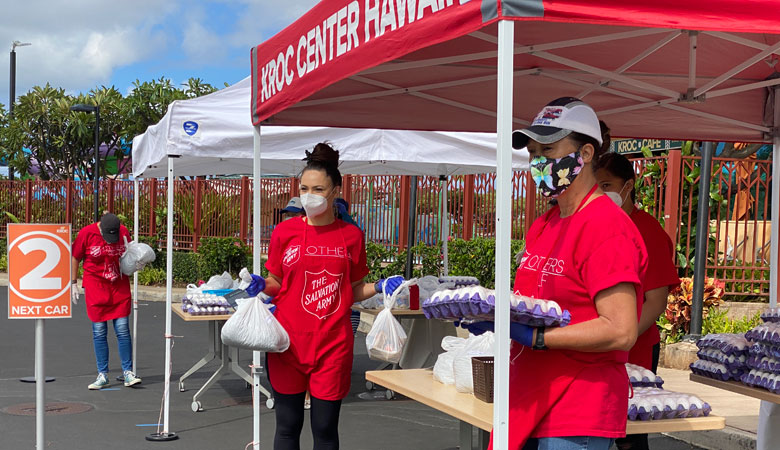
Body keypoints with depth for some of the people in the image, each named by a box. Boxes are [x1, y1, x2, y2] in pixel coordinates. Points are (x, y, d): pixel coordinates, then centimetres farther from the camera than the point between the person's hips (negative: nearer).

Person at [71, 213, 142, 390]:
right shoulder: (86, 233, -9)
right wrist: (74, 284, 3)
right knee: (99, 332, 1)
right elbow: (75, 258, 2)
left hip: (120, 288, 1)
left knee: (122, 330, -2)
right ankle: (102, 375, 9)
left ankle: (128, 372, 5)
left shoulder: (124, 232, -3)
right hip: (95, 288, -1)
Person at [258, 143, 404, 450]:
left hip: (333, 345, 0)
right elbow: (276, 285, 10)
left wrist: (380, 287, -5)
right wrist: (260, 285, -11)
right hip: (289, 343, 0)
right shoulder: (285, 232, 1)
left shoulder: (351, 236, 4)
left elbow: (353, 291, 12)